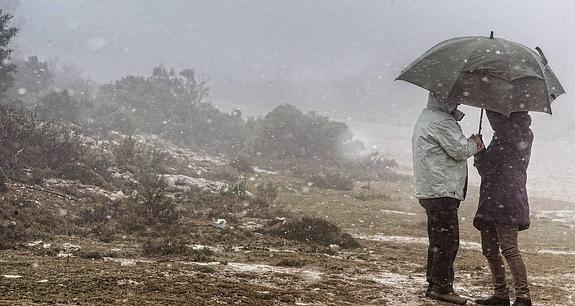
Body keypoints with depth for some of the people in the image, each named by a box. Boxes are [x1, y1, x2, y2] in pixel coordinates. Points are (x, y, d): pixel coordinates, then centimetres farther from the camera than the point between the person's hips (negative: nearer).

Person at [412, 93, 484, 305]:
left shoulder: (427, 117, 19)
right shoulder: (441, 121, -15)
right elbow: (459, 150, -17)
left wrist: (471, 145, 4)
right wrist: (474, 143, 3)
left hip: (429, 191, 11)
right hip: (442, 192, -11)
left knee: (437, 241, 16)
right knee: (448, 241, -6)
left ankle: (434, 285, 21)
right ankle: (441, 287, -2)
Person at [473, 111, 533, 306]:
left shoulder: (520, 133, -4)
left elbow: (495, 116, -15)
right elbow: (485, 168, 22)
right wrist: (479, 152, 6)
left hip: (506, 200, -10)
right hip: (491, 200, 10)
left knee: (509, 248, -14)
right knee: (490, 250, 10)